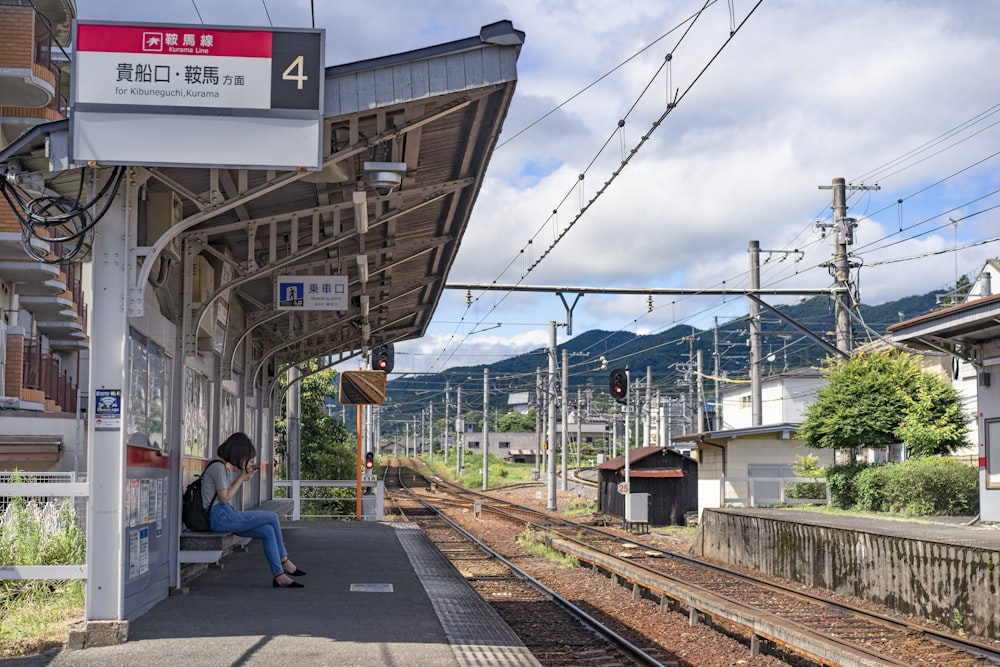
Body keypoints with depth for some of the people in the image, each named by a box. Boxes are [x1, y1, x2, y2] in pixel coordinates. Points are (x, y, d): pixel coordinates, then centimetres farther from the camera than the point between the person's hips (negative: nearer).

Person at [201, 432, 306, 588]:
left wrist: (244, 474, 12)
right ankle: (284, 561, 6)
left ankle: (279, 575, -6)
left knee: (268, 531, -5)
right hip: (220, 518, -10)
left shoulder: (224, 466, 16)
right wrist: (242, 478, -7)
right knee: (272, 517, -10)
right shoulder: (218, 467, -14)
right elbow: (224, 498, -16)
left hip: (225, 516, 10)